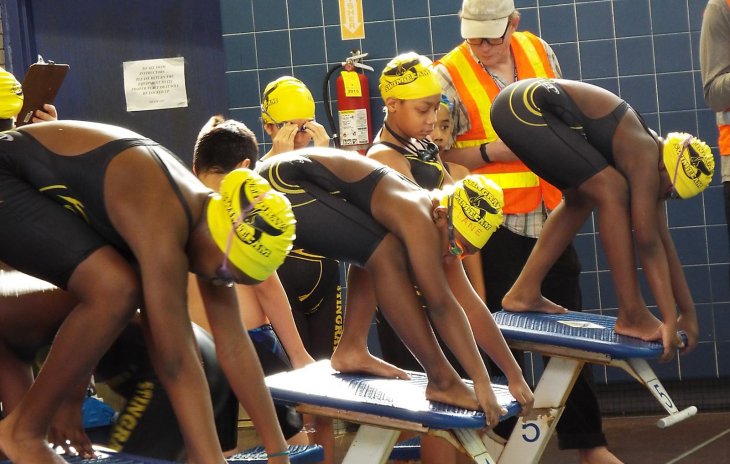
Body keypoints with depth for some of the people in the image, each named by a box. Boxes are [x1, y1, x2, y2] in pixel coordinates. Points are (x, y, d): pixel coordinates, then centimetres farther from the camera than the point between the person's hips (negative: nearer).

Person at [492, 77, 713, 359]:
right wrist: (670, 320, -13)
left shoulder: (649, 150, 14)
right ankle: (633, 316, -7)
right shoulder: (645, 158, -13)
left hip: (524, 108, 10)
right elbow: (648, 243, -15)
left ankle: (524, 293, 26)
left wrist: (689, 312, 21)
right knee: (610, 190, -12)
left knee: (582, 197, 23)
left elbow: (663, 242, 19)